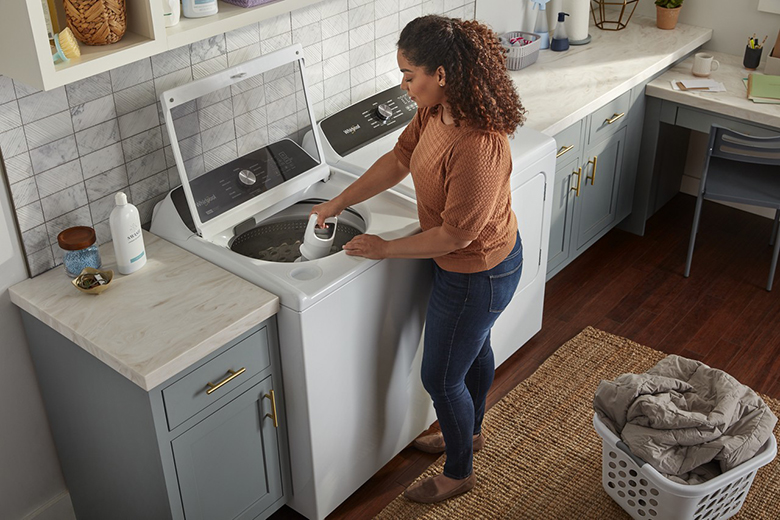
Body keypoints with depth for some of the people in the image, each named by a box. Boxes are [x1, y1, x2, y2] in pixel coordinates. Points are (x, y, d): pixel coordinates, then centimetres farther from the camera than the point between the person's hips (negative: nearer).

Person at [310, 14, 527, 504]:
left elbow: (456, 234, -30)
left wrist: (384, 248, -18)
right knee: (474, 347, 30)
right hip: (481, 261, 9)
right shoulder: (435, 111, -8)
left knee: (441, 377, 10)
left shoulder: (477, 147, -37)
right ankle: (470, 431, 57)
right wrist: (337, 203, 6)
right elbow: (399, 159, 6)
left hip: (477, 274, -9)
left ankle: (459, 472, 36)